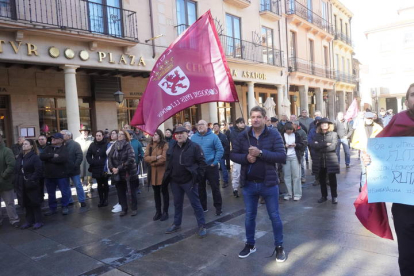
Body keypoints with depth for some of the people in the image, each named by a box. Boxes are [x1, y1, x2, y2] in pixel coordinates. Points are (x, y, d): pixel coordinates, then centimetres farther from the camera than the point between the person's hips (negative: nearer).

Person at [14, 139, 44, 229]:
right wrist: (17, 181, 2)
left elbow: (39, 170, -16)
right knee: (26, 204, 13)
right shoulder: (20, 157, 10)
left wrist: (31, 180, -20)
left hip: (32, 185, -6)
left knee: (35, 203, 3)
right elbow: (16, 170, 12)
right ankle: (29, 221, 24)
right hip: (22, 185, 6)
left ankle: (38, 221, 13)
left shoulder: (35, 157, -10)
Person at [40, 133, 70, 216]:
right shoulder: (48, 148, 9)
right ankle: (52, 208, 28)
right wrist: (53, 155, -20)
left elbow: (63, 158, -26)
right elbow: (41, 156, -6)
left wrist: (49, 158, -14)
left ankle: (65, 207, 21)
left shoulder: (64, 149, -7)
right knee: (51, 193, 15)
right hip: (49, 175, 5)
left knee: (64, 192, 4)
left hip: (61, 175, -5)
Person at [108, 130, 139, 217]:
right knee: (120, 192, 10)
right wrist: (112, 168, -15)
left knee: (133, 191, 6)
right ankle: (124, 209, 23)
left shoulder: (128, 146, -11)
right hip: (118, 174, 5)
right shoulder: (114, 146, 5)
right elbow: (109, 157, 2)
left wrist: (119, 168, -21)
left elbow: (130, 159, -20)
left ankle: (134, 209, 18)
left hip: (129, 172, -5)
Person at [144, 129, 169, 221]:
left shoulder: (165, 145, -9)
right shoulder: (150, 145, 9)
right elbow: (145, 158, -1)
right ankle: (158, 212, 25)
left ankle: (165, 212, 16)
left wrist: (152, 162, -9)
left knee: (164, 192, 6)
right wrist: (156, 158, -17)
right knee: (156, 192, 14)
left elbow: (164, 158, -18)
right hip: (153, 172, 5)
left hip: (163, 172, -5)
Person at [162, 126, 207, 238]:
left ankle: (202, 225, 12)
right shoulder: (172, 149, 9)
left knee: (195, 203, 1)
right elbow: (169, 164, 17)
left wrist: (197, 176, -14)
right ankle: (176, 224, 32)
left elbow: (202, 162, -10)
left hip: (189, 181, -6)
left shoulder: (194, 147, -9)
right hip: (175, 181, 6)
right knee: (177, 203, 17)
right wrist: (167, 177, 9)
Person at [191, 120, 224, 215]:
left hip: (211, 166, -3)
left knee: (215, 187, 4)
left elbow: (220, 150, -9)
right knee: (200, 188, 13)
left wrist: (215, 162, -13)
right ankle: (202, 207, 27)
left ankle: (218, 207, 18)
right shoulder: (193, 137, 4)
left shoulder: (213, 136, -6)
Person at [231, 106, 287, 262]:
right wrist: (246, 157, -18)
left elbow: (282, 157, -16)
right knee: (249, 216, 16)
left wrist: (261, 152, -25)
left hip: (268, 183, -2)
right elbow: (233, 155, 2)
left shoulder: (274, 135, -9)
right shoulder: (243, 136, -1)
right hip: (248, 184, 3)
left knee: (274, 216, 11)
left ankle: (279, 247, 29)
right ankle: (250, 245, 35)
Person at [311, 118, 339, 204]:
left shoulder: (333, 134, 2)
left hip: (330, 160, -3)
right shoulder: (317, 135, 10)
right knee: (321, 180, 10)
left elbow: (333, 146, -12)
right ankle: (324, 196, 23)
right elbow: (314, 145, -7)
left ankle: (334, 196, 13)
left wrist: (320, 147, -10)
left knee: (332, 179, 2)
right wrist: (325, 144, -16)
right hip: (319, 161, 3)